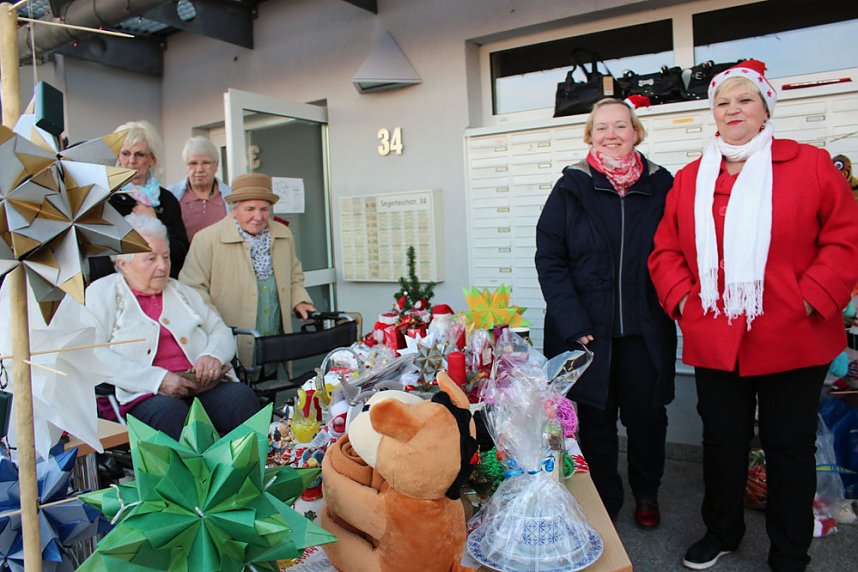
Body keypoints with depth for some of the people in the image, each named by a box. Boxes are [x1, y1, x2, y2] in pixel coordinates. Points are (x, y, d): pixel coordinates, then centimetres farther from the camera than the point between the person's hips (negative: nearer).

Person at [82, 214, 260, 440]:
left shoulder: (181, 291, 25)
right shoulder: (101, 294, 10)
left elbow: (221, 331, 22)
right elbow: (92, 355, -5)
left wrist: (213, 355, -4)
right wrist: (157, 379, -16)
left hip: (204, 388, 4)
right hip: (143, 396, -3)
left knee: (242, 396, -27)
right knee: (169, 411, -37)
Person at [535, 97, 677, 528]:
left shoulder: (661, 185, 4)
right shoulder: (572, 187, 0)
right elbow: (549, 259, -5)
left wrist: (670, 304, -4)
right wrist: (573, 323, -12)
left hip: (645, 329, 1)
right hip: (587, 328, -1)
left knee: (647, 415, 11)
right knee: (595, 417, 8)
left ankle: (647, 494, 36)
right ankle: (604, 501, 29)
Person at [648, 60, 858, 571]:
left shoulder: (811, 165, -2)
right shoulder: (690, 179, 7)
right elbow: (666, 250, 7)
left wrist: (812, 298, -15)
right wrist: (682, 299, -6)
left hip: (792, 341, -2)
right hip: (715, 342, 2)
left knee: (789, 446, 12)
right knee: (723, 442, 15)